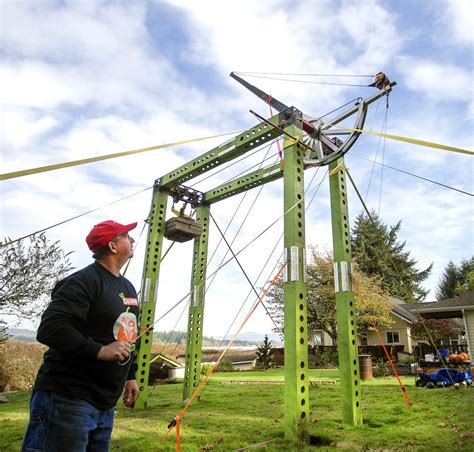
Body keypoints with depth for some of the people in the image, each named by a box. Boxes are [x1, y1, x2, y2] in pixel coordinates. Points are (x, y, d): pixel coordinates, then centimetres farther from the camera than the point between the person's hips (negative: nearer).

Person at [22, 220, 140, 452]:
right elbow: (49, 329, -24)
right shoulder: (83, 281, -15)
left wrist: (130, 376, 20)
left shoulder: (128, 287, 13)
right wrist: (100, 351, -29)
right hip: (67, 399, -8)